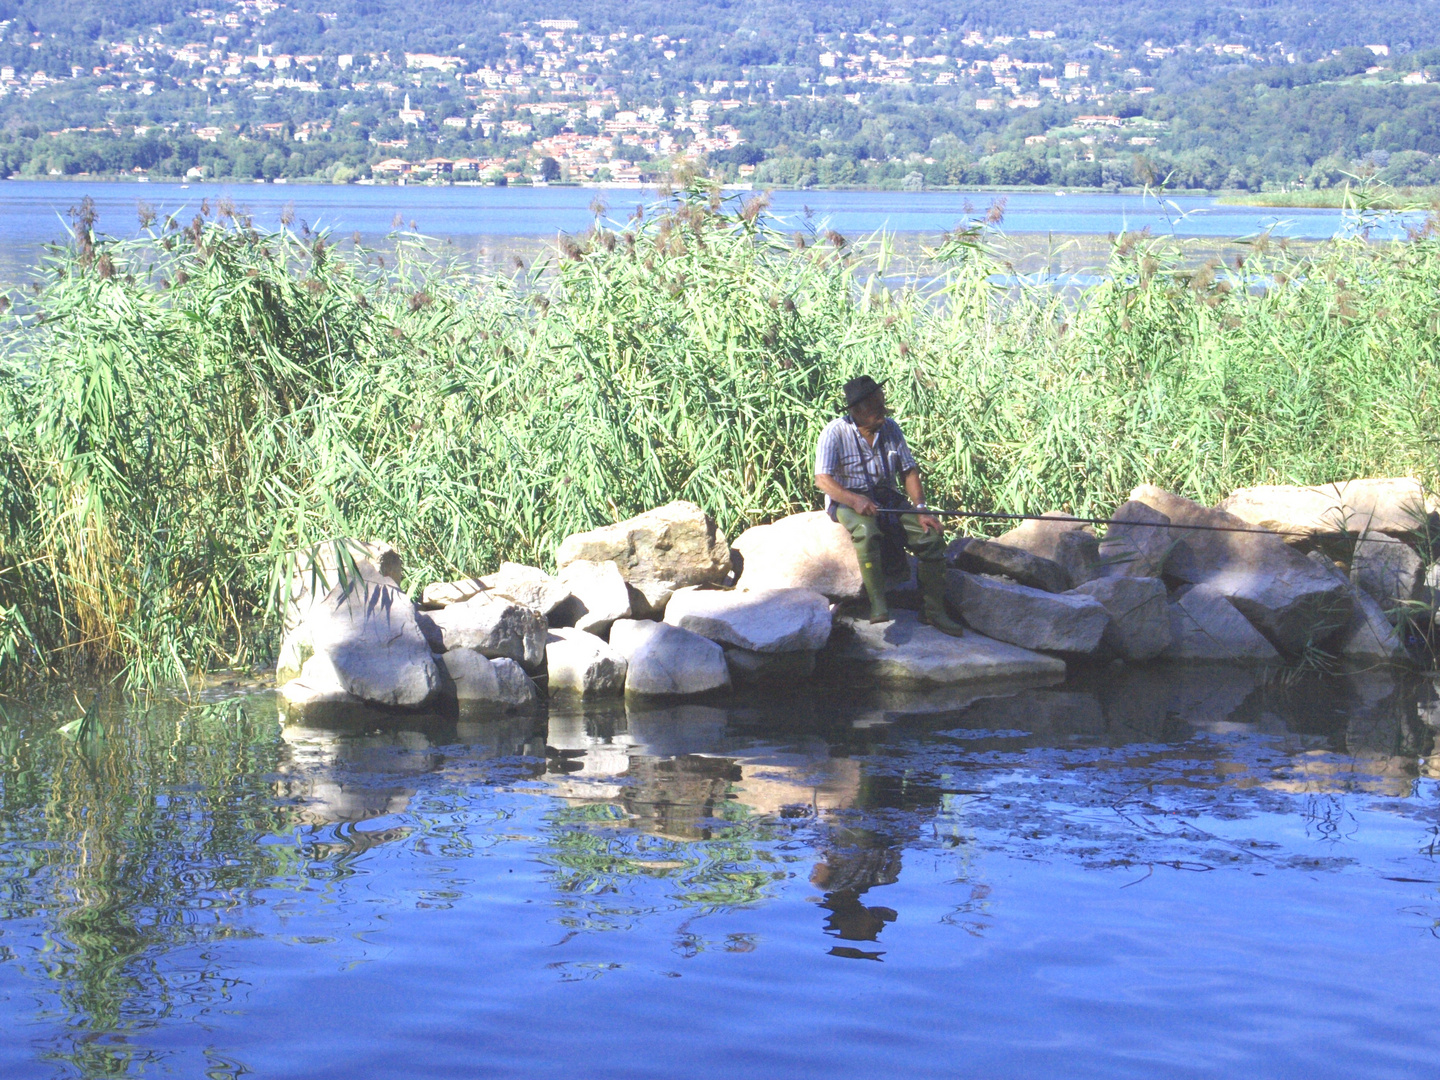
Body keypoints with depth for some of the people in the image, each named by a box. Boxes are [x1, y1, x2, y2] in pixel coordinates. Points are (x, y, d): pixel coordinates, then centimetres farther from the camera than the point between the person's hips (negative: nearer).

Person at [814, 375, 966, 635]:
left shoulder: (890, 428, 6)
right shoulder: (835, 433, -9)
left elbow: (909, 471, 7)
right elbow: (822, 479, -16)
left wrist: (921, 508, -9)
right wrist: (854, 500, -32)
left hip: (887, 497, 5)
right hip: (847, 500, -5)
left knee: (931, 535, -15)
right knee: (867, 531, -39)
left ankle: (933, 611, -7)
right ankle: (877, 604, -38)